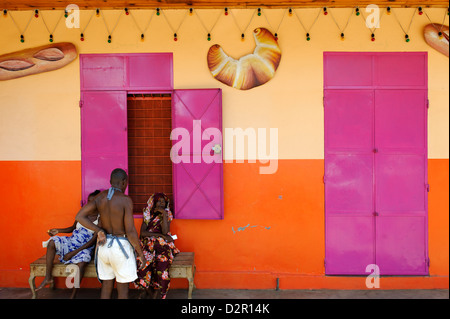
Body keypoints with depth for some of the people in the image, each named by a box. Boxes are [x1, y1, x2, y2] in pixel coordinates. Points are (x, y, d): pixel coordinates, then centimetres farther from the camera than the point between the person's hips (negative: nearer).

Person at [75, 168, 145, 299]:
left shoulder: (100, 196, 0)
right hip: (121, 246, -5)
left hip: (104, 244, 6)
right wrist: (141, 253, -7)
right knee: (122, 288, 9)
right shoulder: (126, 200, -17)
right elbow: (131, 232, -19)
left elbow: (80, 217, -4)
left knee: (106, 286, 16)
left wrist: (99, 231, -3)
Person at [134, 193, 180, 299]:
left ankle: (155, 291, -12)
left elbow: (165, 231, -8)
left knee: (161, 264, -33)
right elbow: (142, 233, 0)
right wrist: (160, 235, -9)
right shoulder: (147, 215, 13)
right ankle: (150, 291, -6)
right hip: (148, 244, 1)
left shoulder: (167, 215, 10)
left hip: (162, 245, -1)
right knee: (143, 265, -30)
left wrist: (164, 213, -11)